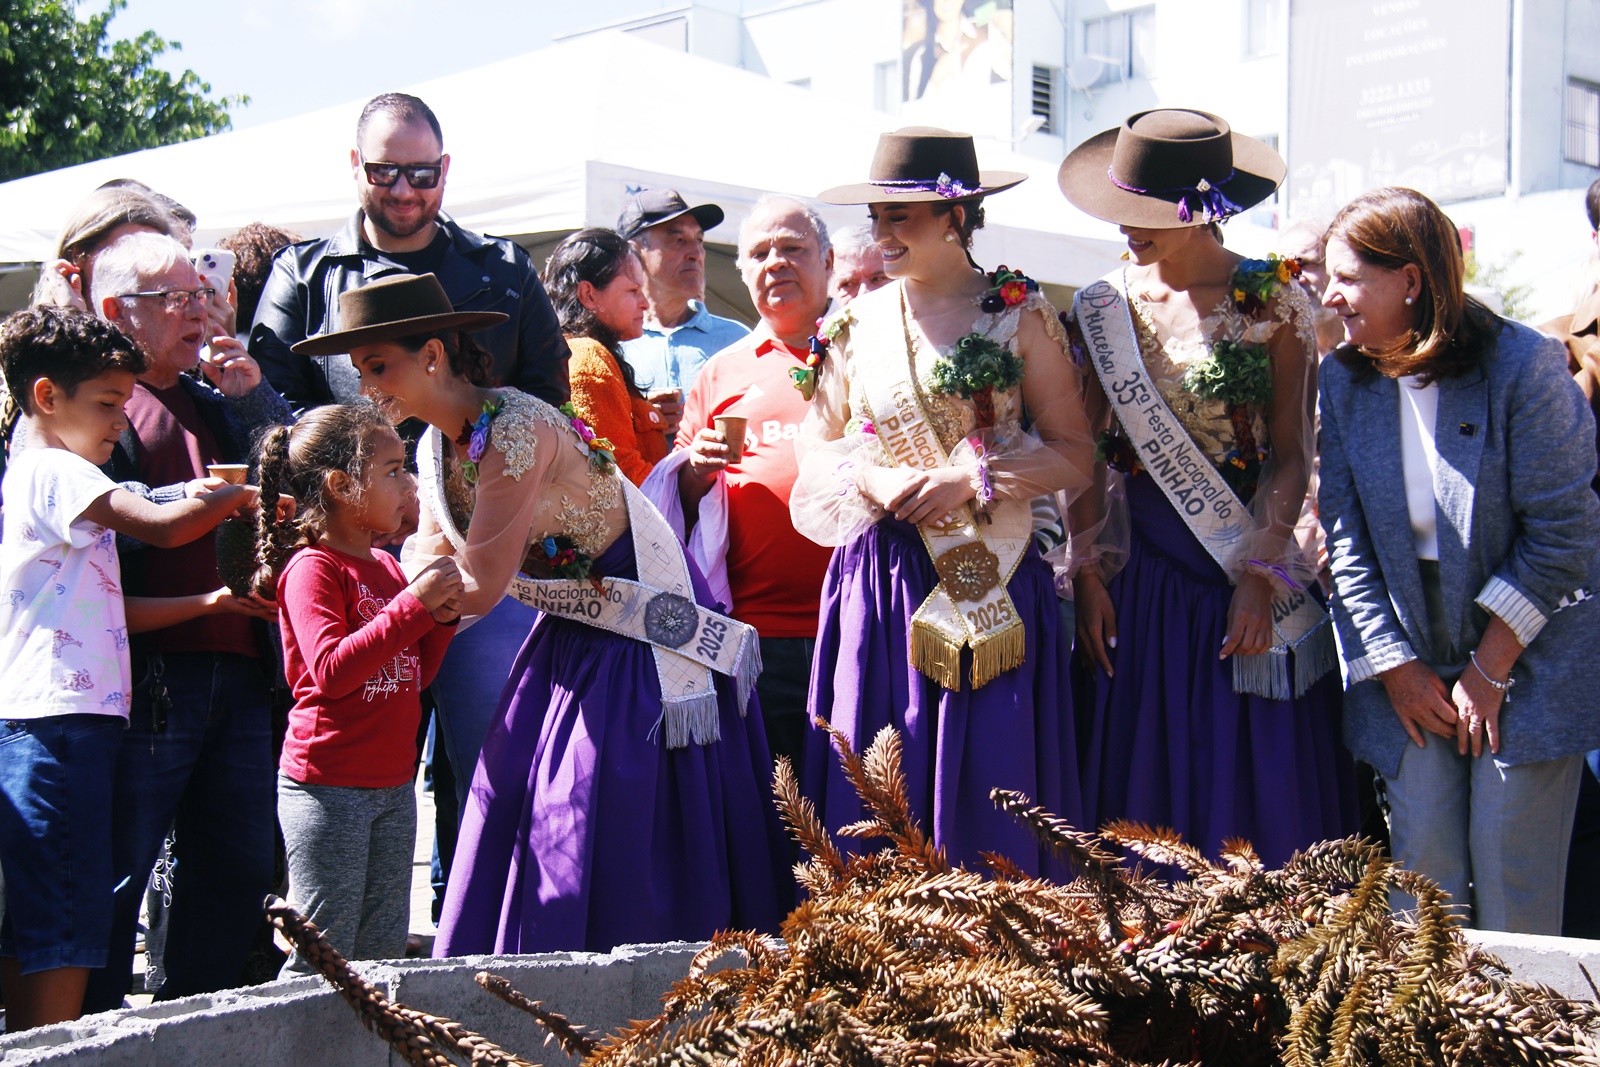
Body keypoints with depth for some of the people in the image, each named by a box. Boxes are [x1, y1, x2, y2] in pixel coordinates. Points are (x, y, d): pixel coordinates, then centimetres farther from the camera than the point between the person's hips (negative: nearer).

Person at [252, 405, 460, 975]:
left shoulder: (387, 565, 14)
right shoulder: (311, 567, -11)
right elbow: (331, 671, -23)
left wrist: (442, 616, 0)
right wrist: (413, 604, -23)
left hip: (393, 786, 8)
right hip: (327, 788, -8)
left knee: (385, 957, 12)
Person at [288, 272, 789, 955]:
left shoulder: (518, 430, -23)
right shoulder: (436, 445, 4)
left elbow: (479, 588, -24)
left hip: (642, 644, -8)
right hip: (567, 638, 9)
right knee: (515, 834, 6)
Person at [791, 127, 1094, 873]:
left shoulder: (1020, 315, 2)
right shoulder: (858, 322, 11)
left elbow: (1073, 456, -1)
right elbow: (815, 447, 14)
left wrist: (971, 478, -14)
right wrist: (874, 480, -6)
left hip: (991, 583, -2)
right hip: (882, 581, 3)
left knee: (991, 794, -4)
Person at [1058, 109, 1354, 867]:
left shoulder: (1272, 303, -4)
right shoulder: (1102, 308, 4)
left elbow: (1291, 455, -6)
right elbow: (1087, 452, 4)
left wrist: (1260, 576, -14)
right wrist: (1088, 569, -4)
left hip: (1247, 558, -2)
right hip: (1136, 569, 3)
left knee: (1254, 791, 0)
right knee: (1141, 792, 6)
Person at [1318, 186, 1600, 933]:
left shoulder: (1523, 366, -13)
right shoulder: (1344, 380, 1)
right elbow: (1347, 540, 2)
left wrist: (1490, 669, -12)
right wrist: (1394, 667, -3)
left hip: (1531, 657, -3)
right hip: (1410, 662, 4)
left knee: (1510, 870, -5)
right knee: (1421, 862, -1)